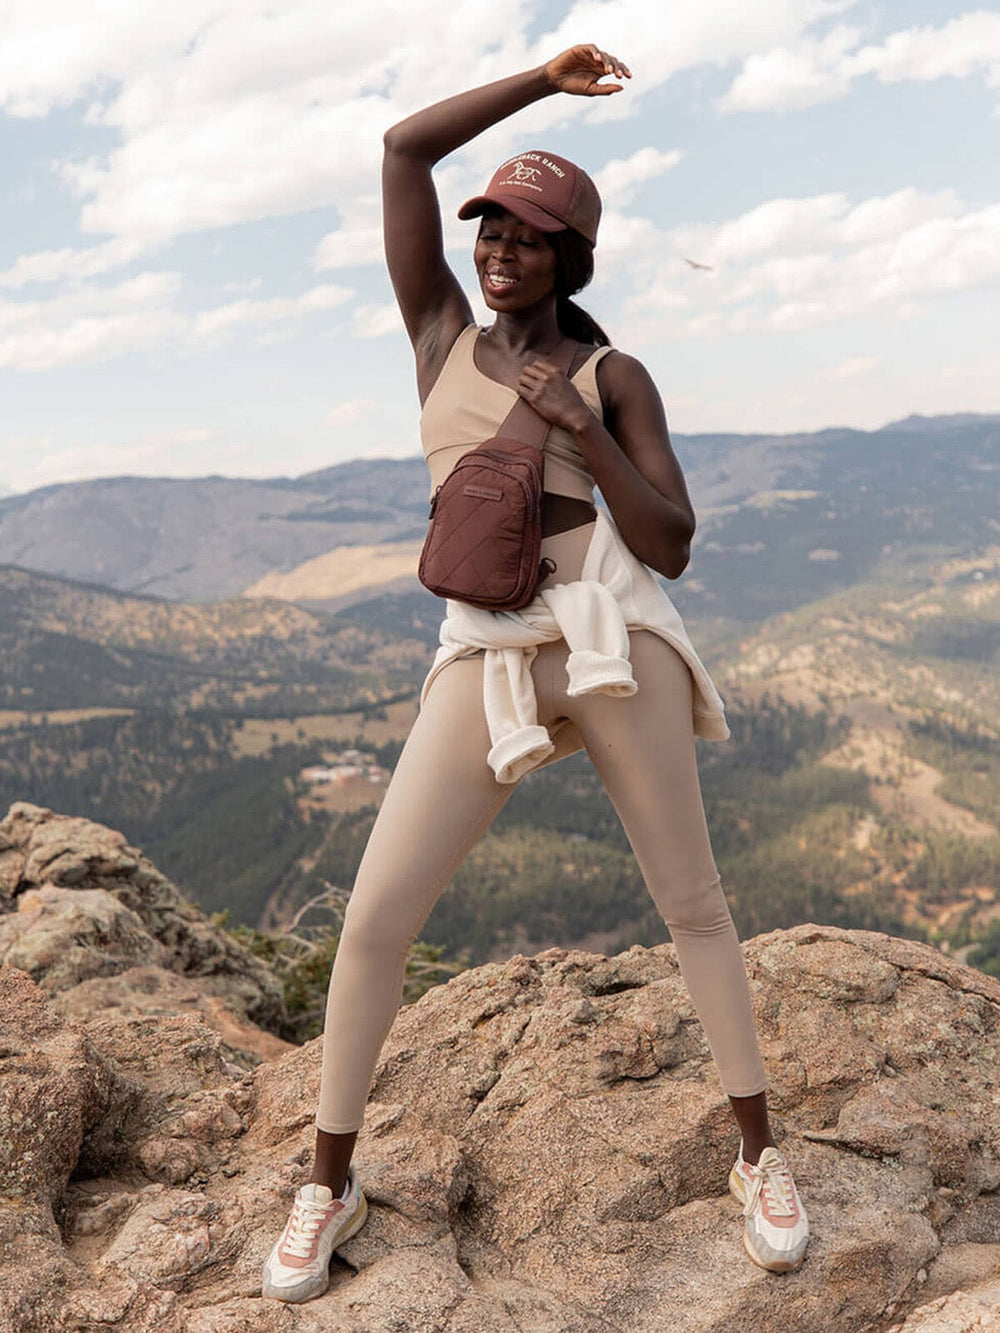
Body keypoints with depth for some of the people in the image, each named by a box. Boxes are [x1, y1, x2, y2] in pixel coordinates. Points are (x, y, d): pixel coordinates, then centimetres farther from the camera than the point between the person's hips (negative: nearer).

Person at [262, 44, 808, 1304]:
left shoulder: (615, 377, 10)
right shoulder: (439, 331, 17)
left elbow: (673, 547, 0)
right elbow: (401, 148, 11)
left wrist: (583, 431, -10)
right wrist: (544, 77, 15)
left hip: (614, 633, -1)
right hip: (488, 664, 2)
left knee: (691, 899, 6)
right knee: (373, 921, -3)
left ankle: (758, 1151, 26)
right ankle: (329, 1180, 17)